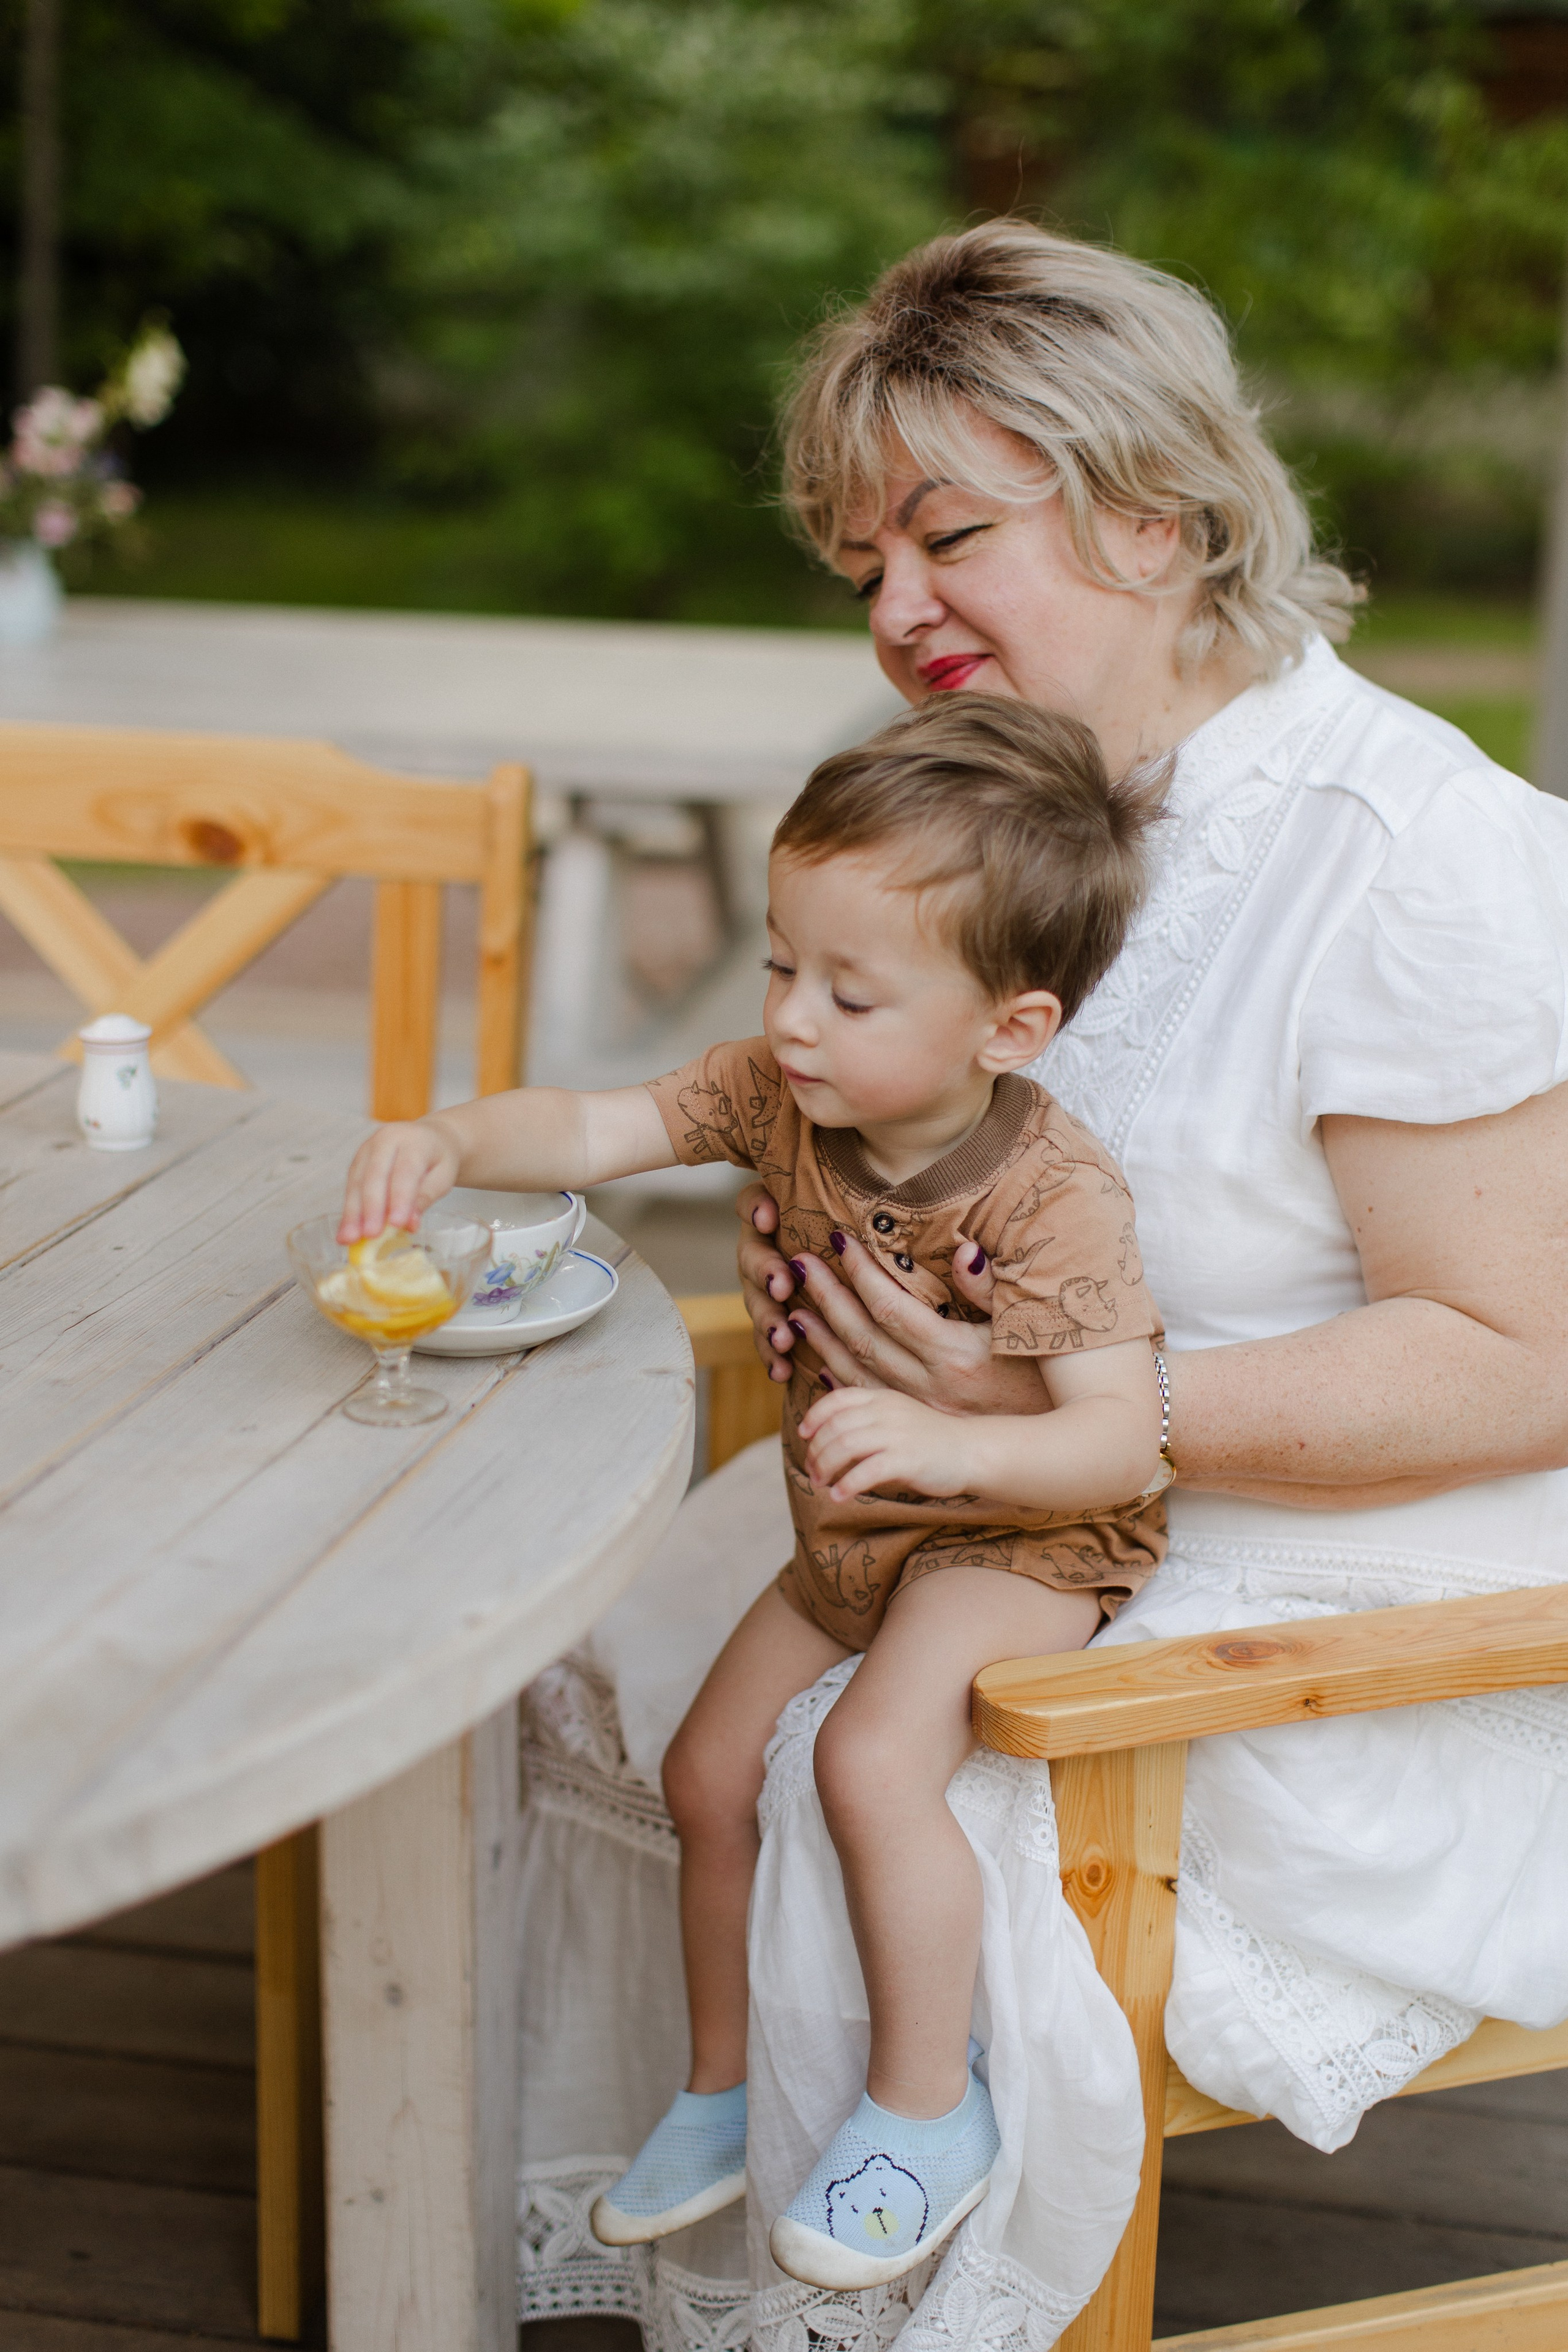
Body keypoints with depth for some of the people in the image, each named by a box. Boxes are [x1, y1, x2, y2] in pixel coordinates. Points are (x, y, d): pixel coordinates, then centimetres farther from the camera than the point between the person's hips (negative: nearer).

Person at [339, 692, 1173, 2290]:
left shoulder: (1051, 1196, -29)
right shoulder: (780, 1093, -11)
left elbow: (1118, 1438, -33)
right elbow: (596, 1132, -13)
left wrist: (948, 1446, -50)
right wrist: (450, 1141, -34)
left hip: (1025, 1534, -8)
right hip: (850, 1535, 8)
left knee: (872, 1756, -29)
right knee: (710, 1770, 8)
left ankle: (926, 2111, -7)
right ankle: (724, 2089, 31)